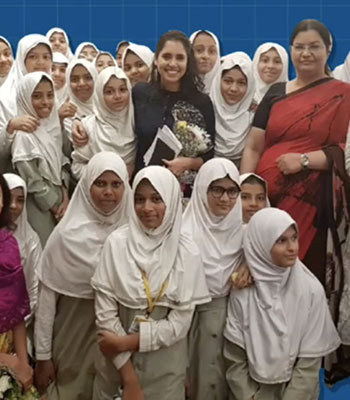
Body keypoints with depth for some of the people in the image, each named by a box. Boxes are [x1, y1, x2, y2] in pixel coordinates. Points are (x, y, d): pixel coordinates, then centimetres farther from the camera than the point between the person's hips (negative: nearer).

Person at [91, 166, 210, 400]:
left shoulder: (187, 252, -10)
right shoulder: (117, 242, -10)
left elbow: (179, 323, -9)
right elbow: (105, 310, -10)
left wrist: (127, 342, -14)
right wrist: (129, 376, -11)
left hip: (165, 362, 0)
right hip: (116, 357, 1)